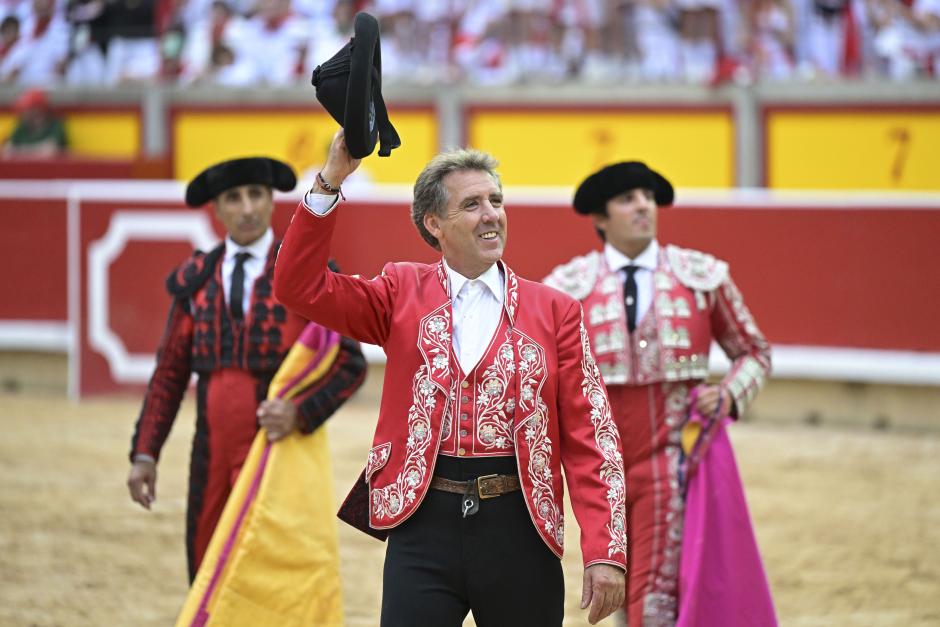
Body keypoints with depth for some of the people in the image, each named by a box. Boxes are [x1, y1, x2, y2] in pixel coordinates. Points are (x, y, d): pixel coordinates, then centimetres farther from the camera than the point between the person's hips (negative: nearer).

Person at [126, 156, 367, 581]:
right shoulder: (195, 280, 8)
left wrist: (300, 412, -20)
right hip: (210, 457, 4)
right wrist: (144, 453, 4)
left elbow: (350, 362, -3)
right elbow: (170, 371, 11)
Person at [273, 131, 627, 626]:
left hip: (518, 529, 0)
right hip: (424, 524, 0)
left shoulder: (554, 312, 6)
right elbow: (300, 288, -2)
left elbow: (589, 439, 2)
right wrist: (331, 180, -10)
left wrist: (605, 552, -7)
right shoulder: (403, 294, 9)